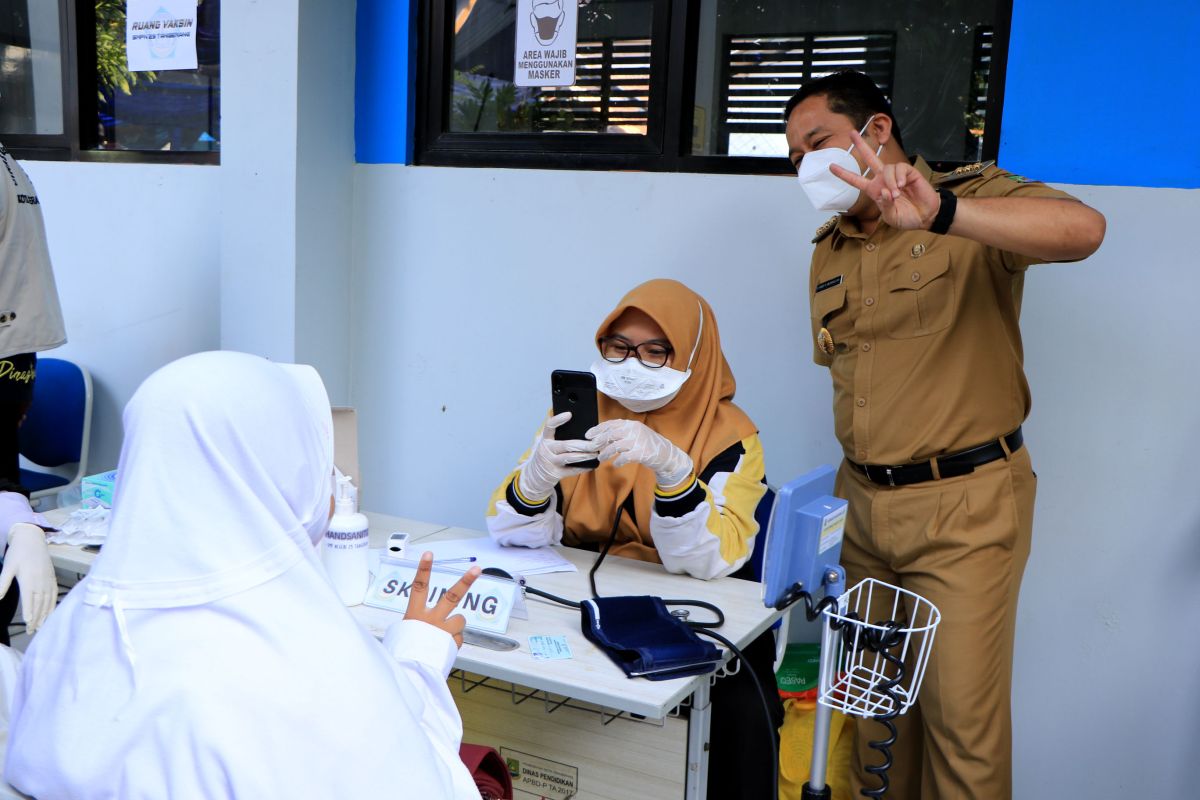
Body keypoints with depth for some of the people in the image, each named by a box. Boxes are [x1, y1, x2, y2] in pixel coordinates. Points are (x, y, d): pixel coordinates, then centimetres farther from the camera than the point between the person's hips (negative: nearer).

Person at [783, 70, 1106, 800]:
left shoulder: (972, 194, -9)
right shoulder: (830, 252, 12)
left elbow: (1083, 229, -29)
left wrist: (939, 214, -44)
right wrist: (855, 481, 10)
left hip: (964, 503, -6)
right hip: (865, 500, 6)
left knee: (962, 713, -1)